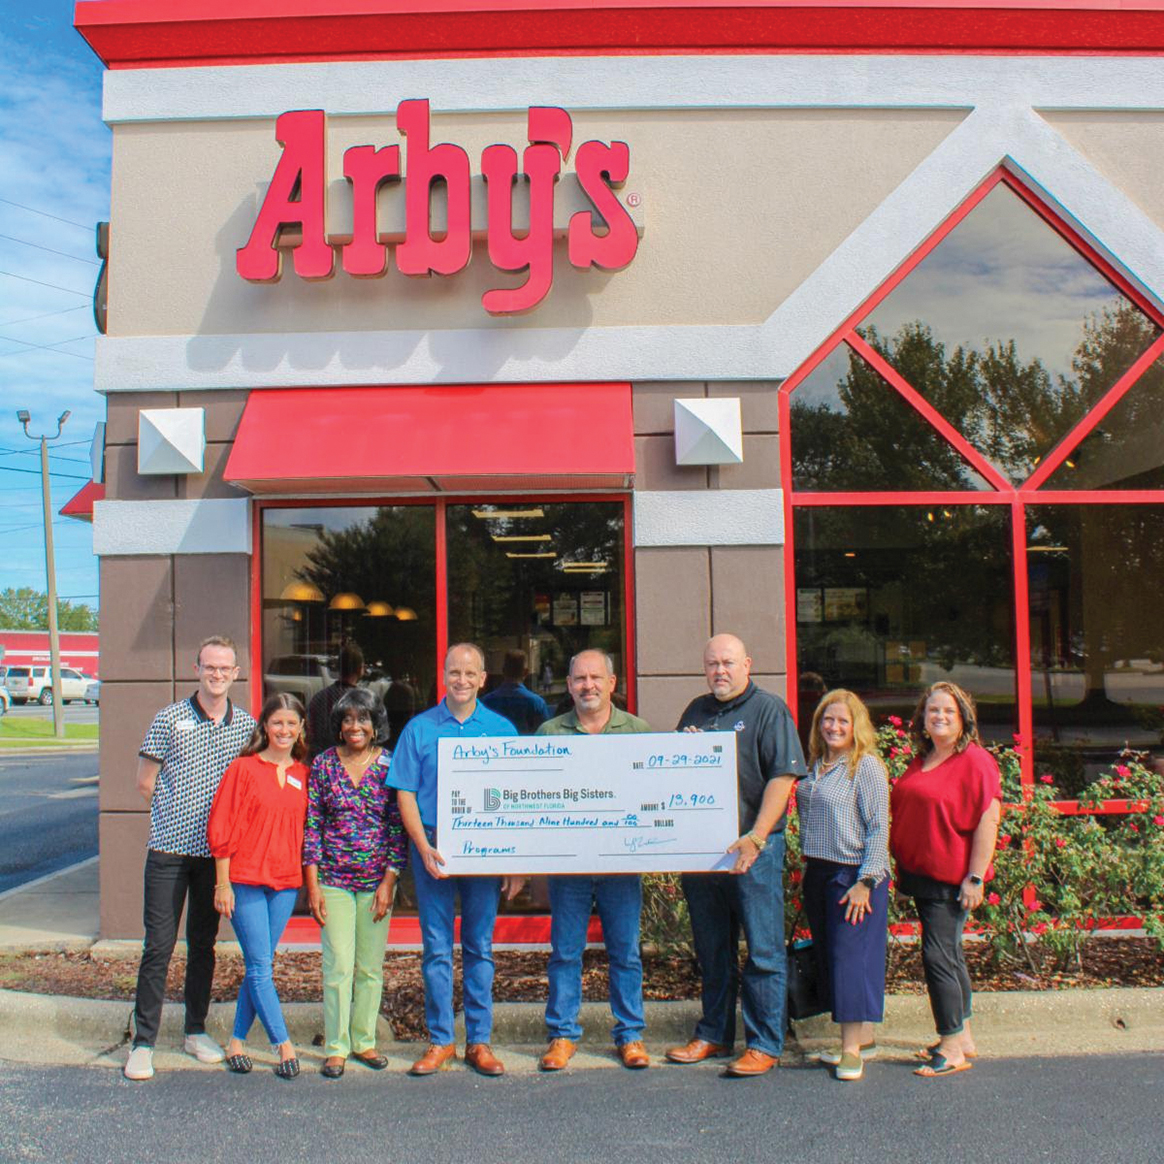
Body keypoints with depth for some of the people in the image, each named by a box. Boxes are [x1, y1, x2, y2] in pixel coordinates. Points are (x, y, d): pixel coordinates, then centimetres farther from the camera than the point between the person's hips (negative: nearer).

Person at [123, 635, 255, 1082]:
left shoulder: (246, 726, 4)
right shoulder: (170, 719, -5)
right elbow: (145, 783, 0)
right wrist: (182, 816, -1)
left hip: (217, 851, 3)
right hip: (170, 848, -3)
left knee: (204, 944, 13)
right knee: (158, 946, -1)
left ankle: (196, 1031, 26)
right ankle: (143, 1041, 9)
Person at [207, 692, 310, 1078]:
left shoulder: (303, 775, 8)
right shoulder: (243, 768, -4)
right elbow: (222, 829, -5)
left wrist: (304, 877, 6)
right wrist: (222, 884, -8)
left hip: (285, 882, 4)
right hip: (245, 880, -4)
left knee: (258, 966, 10)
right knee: (260, 966, -4)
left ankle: (237, 1041, 22)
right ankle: (284, 1045, 1)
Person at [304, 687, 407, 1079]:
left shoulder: (389, 765, 0)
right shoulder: (323, 764, 1)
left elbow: (398, 827, 0)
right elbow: (312, 825, 2)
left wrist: (388, 883, -5)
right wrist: (313, 884, -3)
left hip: (376, 881, 1)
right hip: (333, 879, 0)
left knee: (371, 967, 8)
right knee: (339, 965, -3)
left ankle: (364, 1041, 23)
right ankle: (336, 1047, 9)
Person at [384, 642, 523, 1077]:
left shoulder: (501, 730, 5)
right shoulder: (420, 728, 3)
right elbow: (405, 793, 0)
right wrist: (424, 847, -12)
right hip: (433, 849, -1)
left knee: (480, 948, 8)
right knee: (436, 948, 4)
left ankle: (479, 1041, 18)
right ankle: (440, 1041, 15)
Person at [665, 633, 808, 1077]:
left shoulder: (768, 709, -4)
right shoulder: (696, 711, 15)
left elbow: (782, 778, -13)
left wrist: (755, 839, -21)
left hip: (753, 850, -6)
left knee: (763, 952, 0)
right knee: (711, 951, 14)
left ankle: (764, 1044, 10)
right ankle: (713, 1035, 26)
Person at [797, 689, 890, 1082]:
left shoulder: (866, 766, -10)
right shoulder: (816, 767, 12)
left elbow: (878, 829, -13)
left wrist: (866, 881, -17)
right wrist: (807, 864, 15)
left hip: (854, 875, -8)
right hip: (818, 873, 8)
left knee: (850, 956, -5)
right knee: (828, 957, 12)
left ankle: (852, 1048, 3)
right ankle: (862, 1039, 23)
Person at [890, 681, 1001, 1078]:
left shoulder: (975, 760, -12)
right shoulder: (921, 762, 12)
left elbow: (988, 820, -16)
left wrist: (975, 877, -20)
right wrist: (902, 866, 18)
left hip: (951, 878, -8)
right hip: (920, 875, 8)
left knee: (938, 956, -8)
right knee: (949, 955, 16)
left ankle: (952, 1049, 2)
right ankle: (963, 1038, 27)